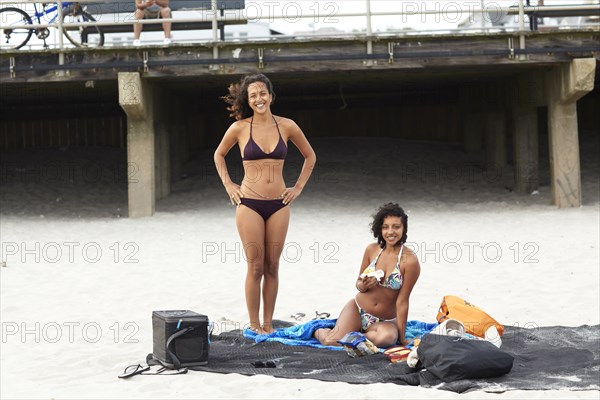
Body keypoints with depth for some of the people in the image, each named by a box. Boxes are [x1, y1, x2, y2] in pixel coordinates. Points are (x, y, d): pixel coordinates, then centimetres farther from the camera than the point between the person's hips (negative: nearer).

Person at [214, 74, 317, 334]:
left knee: (272, 267, 6)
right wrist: (228, 185, 7)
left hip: (279, 205, 2)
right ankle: (254, 326, 8)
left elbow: (310, 157, 17)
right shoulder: (240, 128, -2)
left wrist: (298, 188, 10)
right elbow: (219, 155, 16)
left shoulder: (287, 126, 2)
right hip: (249, 205, -2)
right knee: (255, 268, -1)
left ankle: (268, 324, 14)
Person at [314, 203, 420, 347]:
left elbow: (402, 301, -12)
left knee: (386, 337, -38)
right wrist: (363, 286, -17)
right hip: (357, 309, 2)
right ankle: (318, 330, 15)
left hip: (385, 321, -2)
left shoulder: (410, 261, -15)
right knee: (332, 342, -23)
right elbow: (359, 283, 9)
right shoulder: (372, 250, -3)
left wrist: (402, 338, -10)